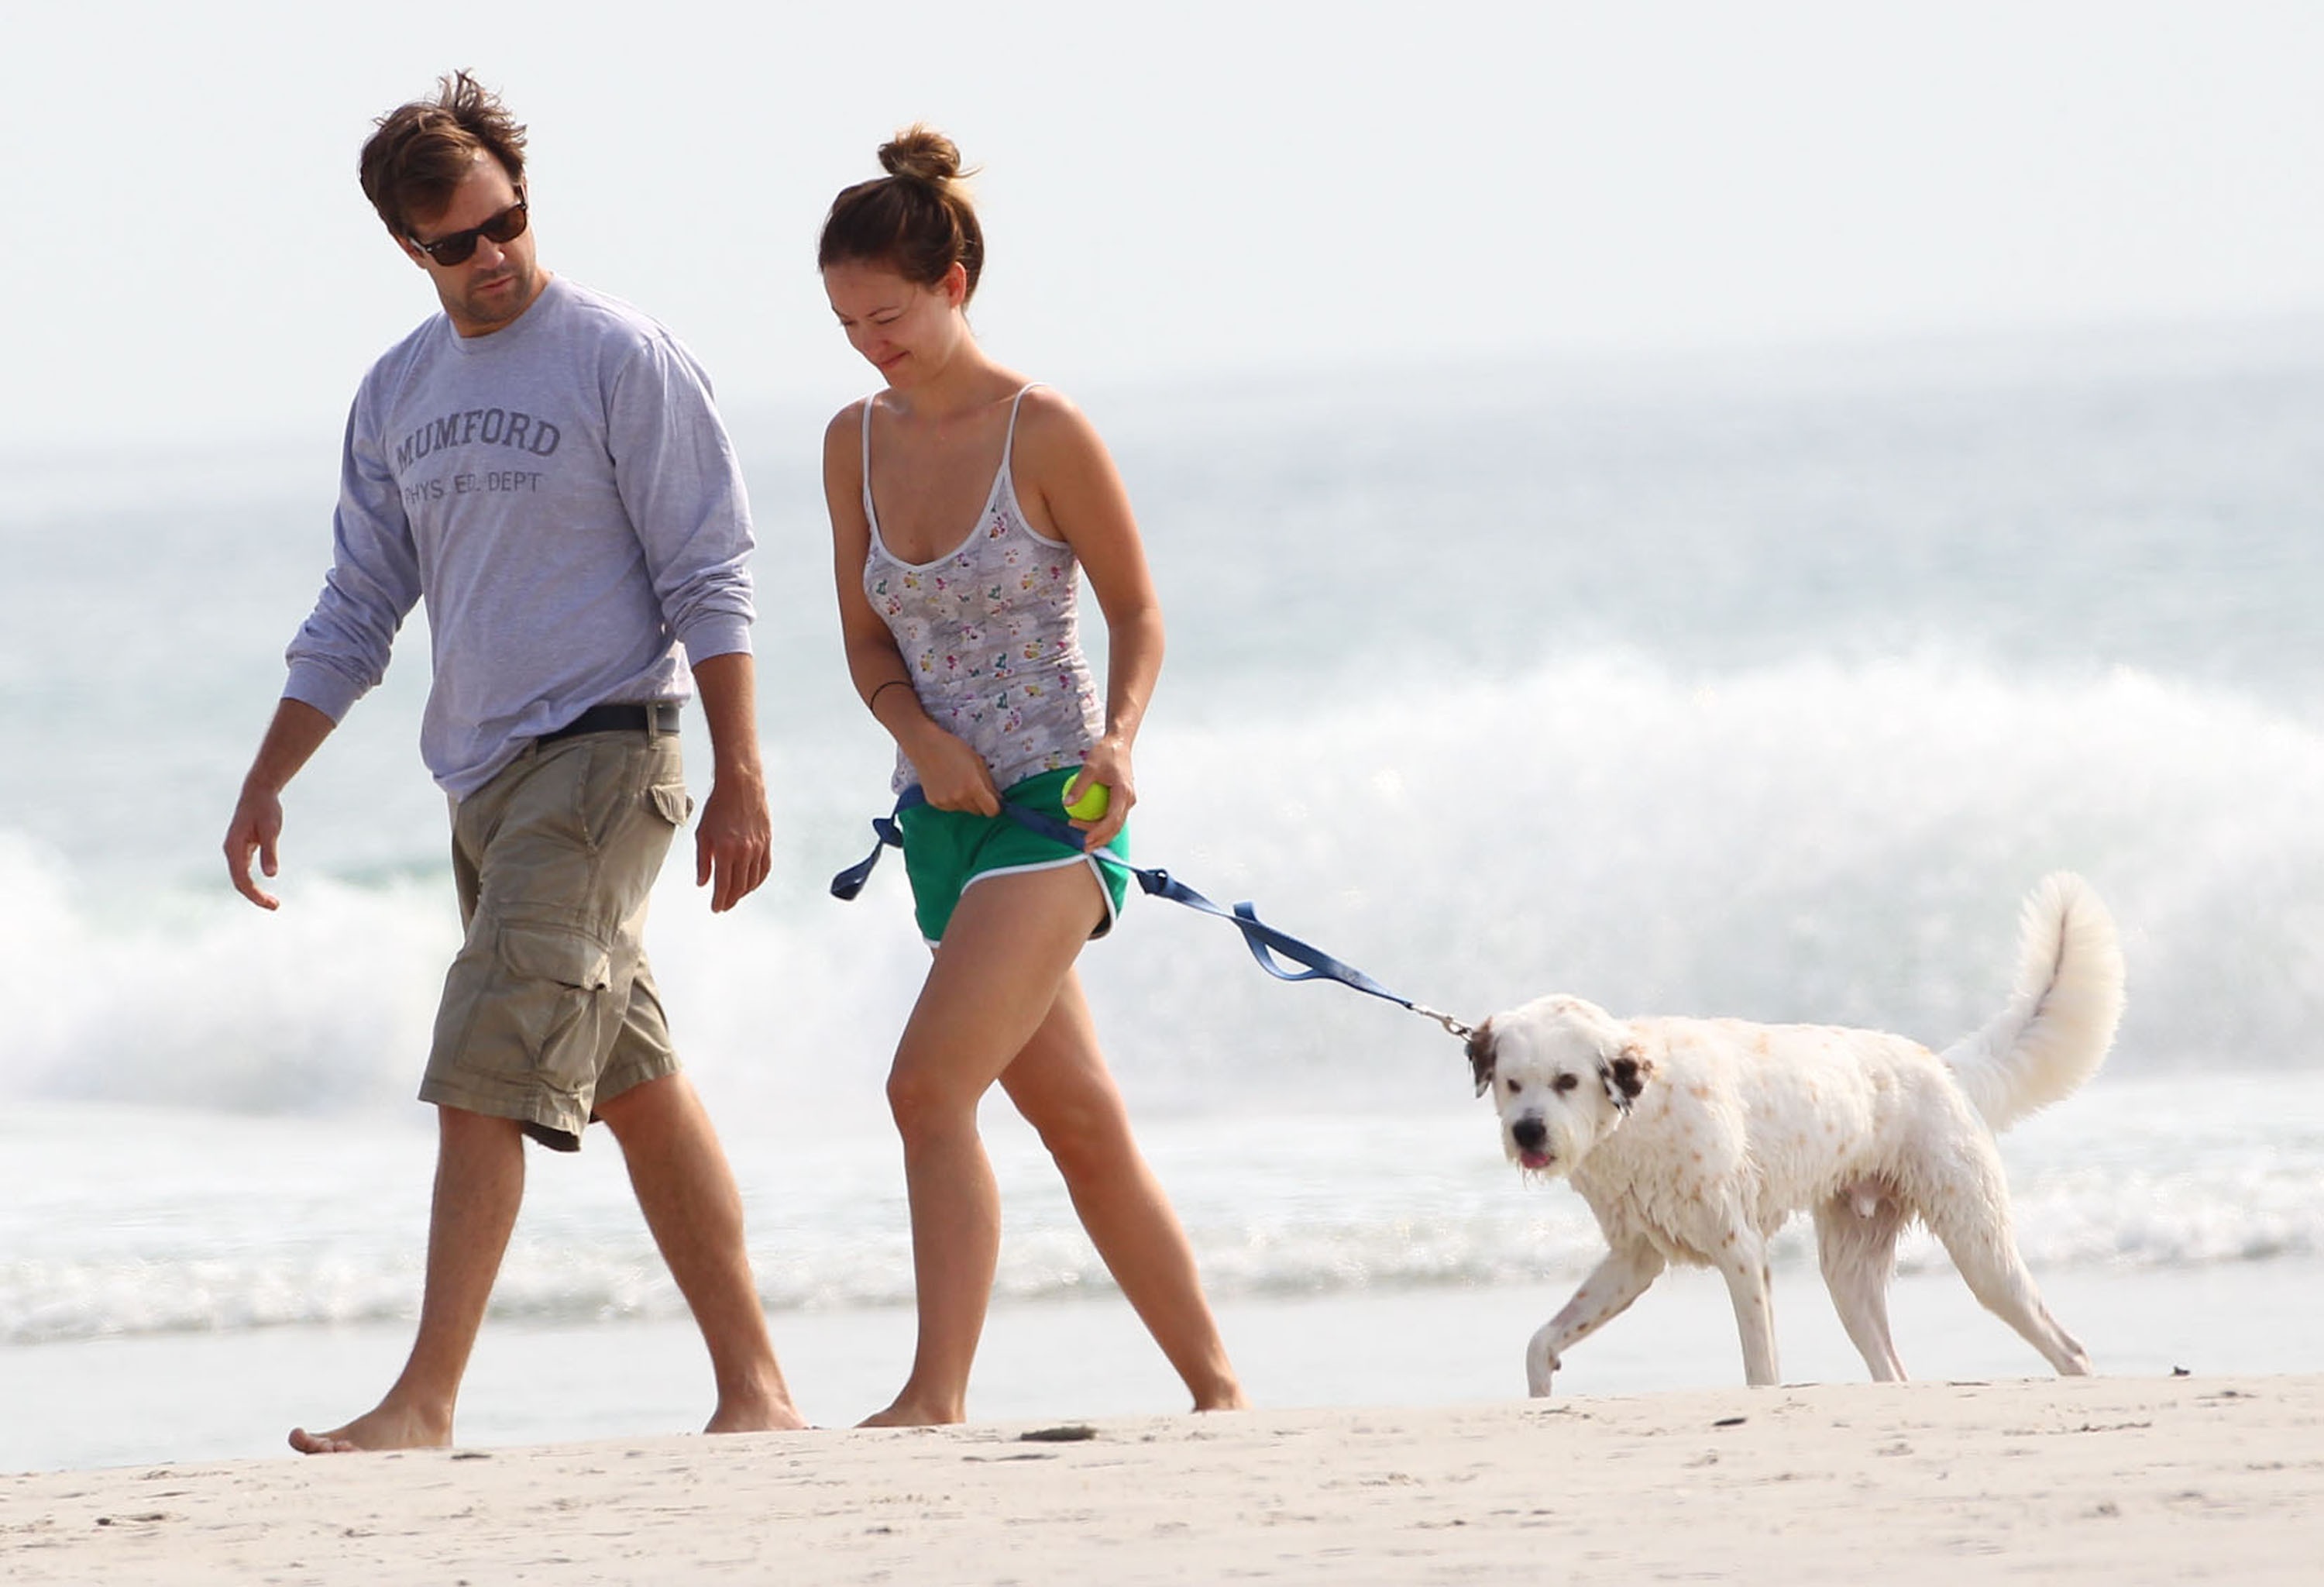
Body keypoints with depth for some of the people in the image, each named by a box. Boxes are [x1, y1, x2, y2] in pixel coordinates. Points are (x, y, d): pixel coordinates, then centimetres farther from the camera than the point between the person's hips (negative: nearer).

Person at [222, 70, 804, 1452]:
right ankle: (757, 1387, 14)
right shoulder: (399, 394, 14)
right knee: (636, 1089, 10)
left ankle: (425, 1402, -19)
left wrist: (741, 778, -14)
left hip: (599, 754, -7)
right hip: (482, 772, 7)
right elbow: (359, 613, 19)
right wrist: (266, 782, 12)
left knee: (487, 1078, -15)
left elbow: (710, 581, -8)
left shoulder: (621, 360, -6)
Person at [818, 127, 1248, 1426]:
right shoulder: (858, 443, 6)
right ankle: (1218, 1386, 19)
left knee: (930, 1085, -20)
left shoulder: (1043, 433, -10)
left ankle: (937, 1395, -19)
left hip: (1054, 808, -7)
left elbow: (1138, 611, -3)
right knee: (1080, 1125, 11)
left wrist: (1118, 737, -20)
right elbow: (868, 637, 12)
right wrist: (920, 734, -8)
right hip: (947, 816, 7)